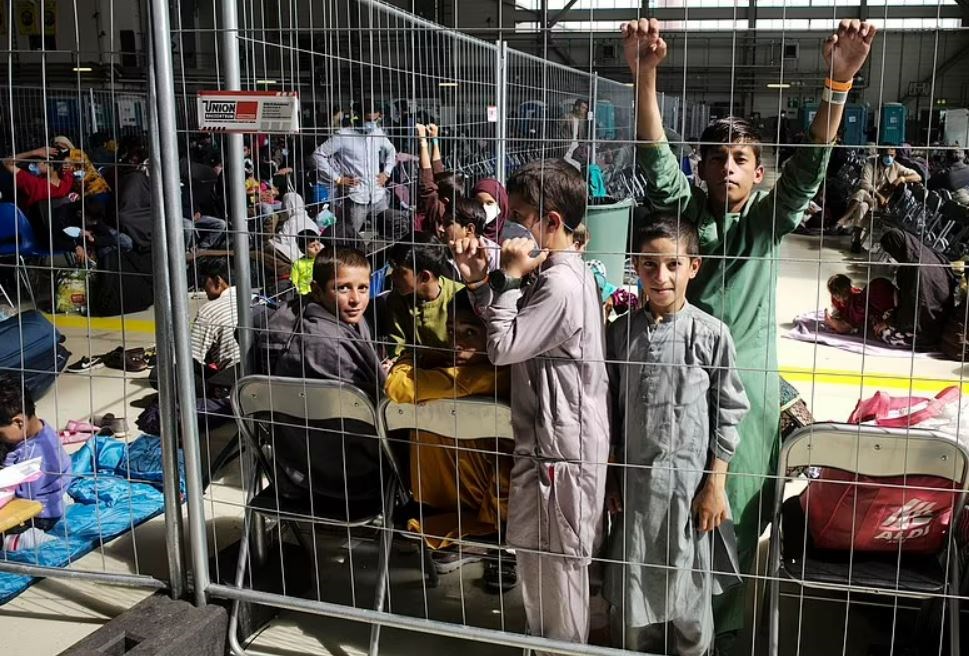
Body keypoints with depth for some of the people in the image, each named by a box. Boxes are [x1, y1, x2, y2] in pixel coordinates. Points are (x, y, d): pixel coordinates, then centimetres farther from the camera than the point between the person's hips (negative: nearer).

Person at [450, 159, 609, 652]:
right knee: (536, 552, 23)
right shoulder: (559, 271, 9)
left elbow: (503, 347, -23)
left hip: (562, 448, -11)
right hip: (550, 439, 11)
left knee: (556, 562, 5)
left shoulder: (561, 283, -24)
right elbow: (514, 334, 13)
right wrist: (479, 281, 2)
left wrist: (509, 276, -16)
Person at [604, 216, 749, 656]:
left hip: (690, 483, -2)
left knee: (687, 586, 10)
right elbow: (612, 410, 6)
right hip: (634, 480, 2)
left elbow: (728, 414, -4)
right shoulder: (622, 331, 0)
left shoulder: (711, 334, -8)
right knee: (631, 586, 11)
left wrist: (715, 485, -6)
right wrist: (611, 478, 6)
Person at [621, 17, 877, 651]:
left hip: (749, 383, 0)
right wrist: (645, 76, -32)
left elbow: (810, 164, -15)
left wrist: (838, 82, -30)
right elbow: (656, 159, -15)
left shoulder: (770, 217, 0)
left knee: (737, 512, 9)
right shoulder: (686, 210, 0)